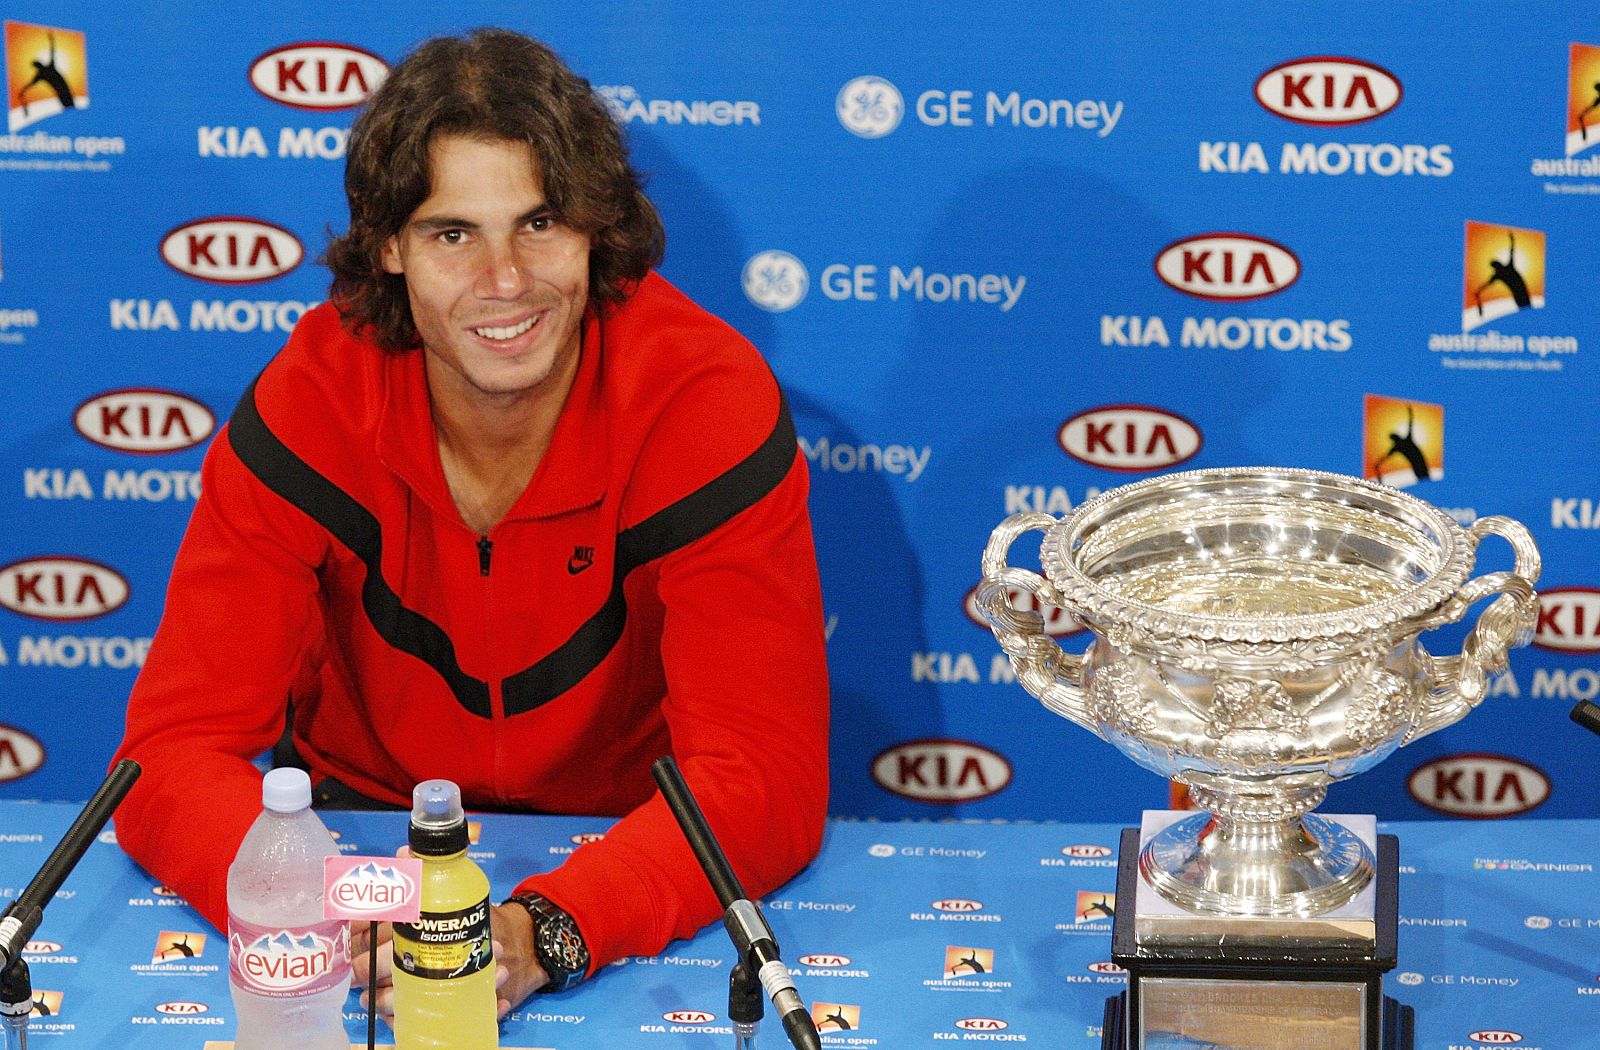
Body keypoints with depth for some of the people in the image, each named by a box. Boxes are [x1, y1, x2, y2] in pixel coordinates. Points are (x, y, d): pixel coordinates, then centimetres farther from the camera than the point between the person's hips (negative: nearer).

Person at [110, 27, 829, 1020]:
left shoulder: (706, 399, -20)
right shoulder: (309, 406, -16)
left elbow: (762, 771, -24)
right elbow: (176, 750, -19)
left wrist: (542, 932, -42)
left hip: (629, 853, 0)